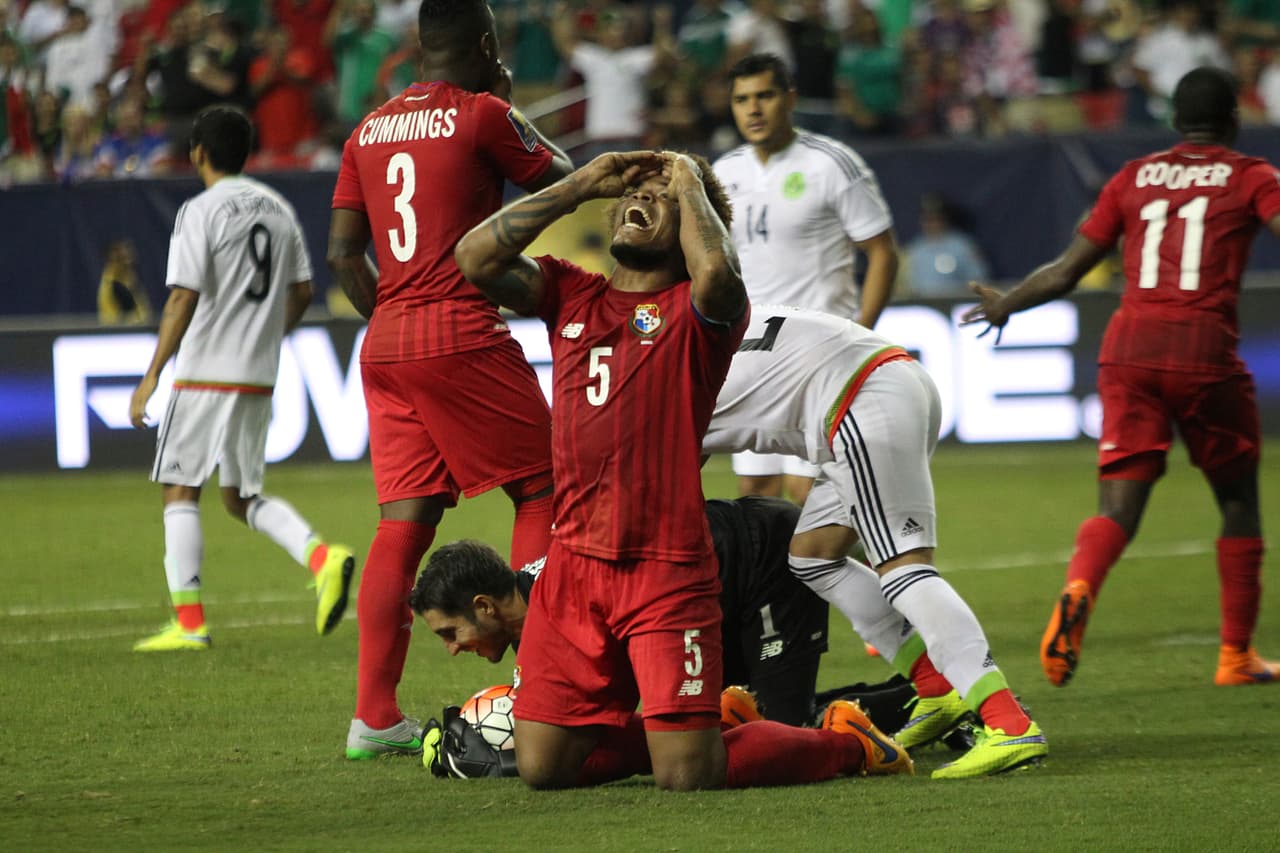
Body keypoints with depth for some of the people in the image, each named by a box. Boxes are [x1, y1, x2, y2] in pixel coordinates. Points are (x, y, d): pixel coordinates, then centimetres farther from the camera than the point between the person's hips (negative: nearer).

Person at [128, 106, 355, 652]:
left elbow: (183, 300, -16)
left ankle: (189, 622, -3)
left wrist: (152, 376, -14)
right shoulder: (278, 210, 10)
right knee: (241, 496, 14)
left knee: (181, 490, 2)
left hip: (206, 375, -7)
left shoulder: (202, 212, -10)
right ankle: (321, 556, -10)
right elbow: (301, 292, 14)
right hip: (259, 378, 7)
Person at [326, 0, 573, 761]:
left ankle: (374, 715, 0)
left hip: (386, 347, 6)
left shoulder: (369, 133, 13)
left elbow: (344, 253, 12)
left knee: (405, 520, 5)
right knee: (542, 491, 5)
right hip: (463, 340, -6)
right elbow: (565, 183, 7)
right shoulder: (481, 116, -5)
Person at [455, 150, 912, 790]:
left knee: (685, 775, -10)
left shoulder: (694, 308, -1)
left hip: (666, 569, -5)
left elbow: (716, 271, -25)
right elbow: (476, 257, 2)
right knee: (541, 767, 1)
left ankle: (848, 741, 16)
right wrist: (583, 184, 5)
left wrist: (689, 185, -7)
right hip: (572, 567, 5)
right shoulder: (569, 294, 15)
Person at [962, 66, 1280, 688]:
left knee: (1118, 508, -3)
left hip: (1129, 346, 2)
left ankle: (1077, 592, -34)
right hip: (1204, 349, -2)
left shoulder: (1134, 177, 16)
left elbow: (1065, 271, 18)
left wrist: (1006, 305, 33)